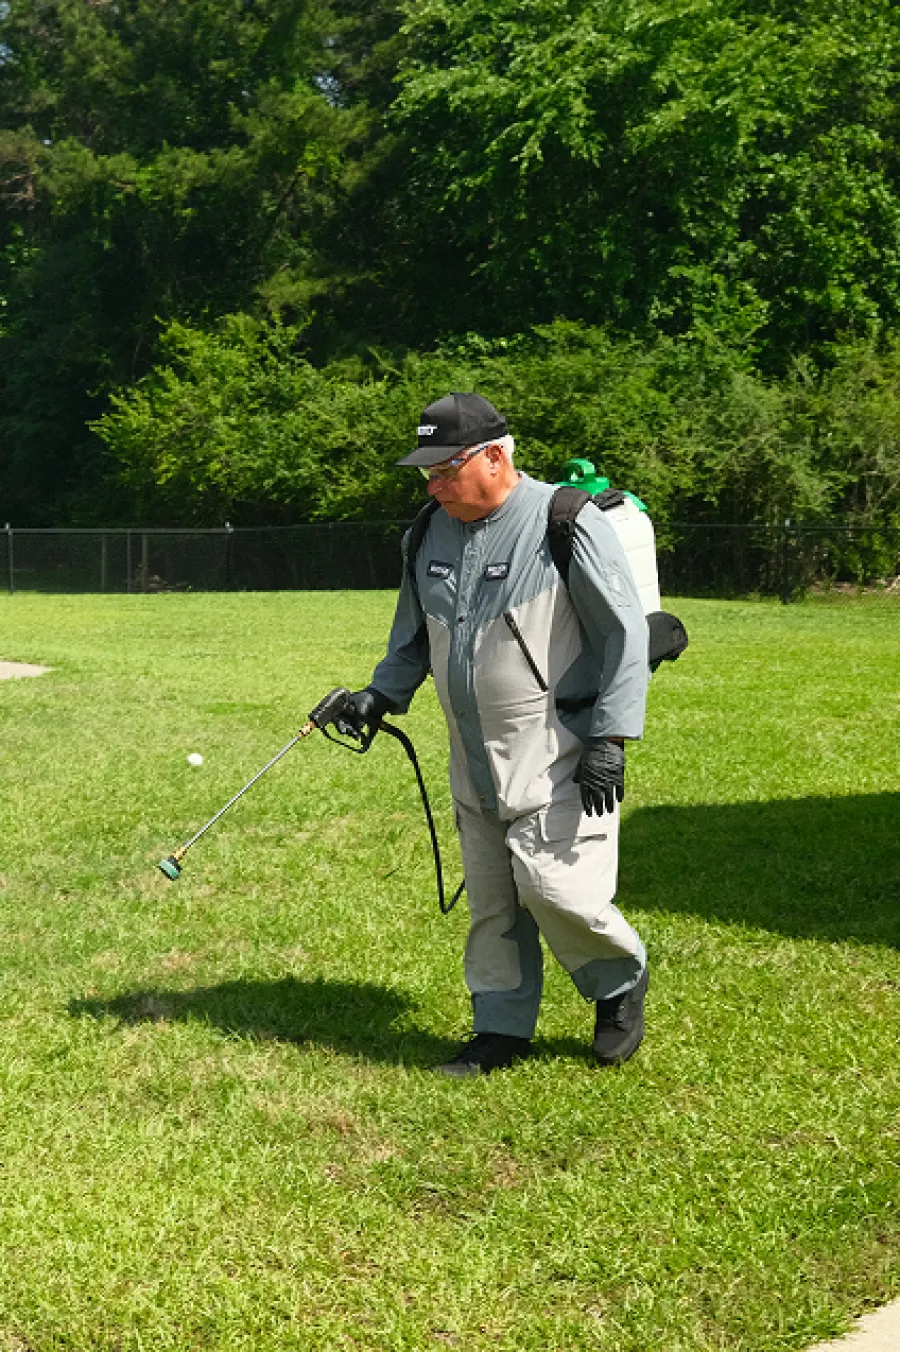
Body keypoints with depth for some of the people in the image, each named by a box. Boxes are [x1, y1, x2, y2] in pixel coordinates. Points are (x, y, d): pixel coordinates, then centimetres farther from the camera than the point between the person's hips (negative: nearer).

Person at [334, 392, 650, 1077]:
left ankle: (622, 979, 14)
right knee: (490, 900, 9)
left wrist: (610, 738, -17)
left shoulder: (568, 525, -13)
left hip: (558, 755, -7)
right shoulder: (435, 533, 9)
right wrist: (384, 693, 7)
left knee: (553, 885, -13)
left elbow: (624, 634, -12)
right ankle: (503, 1028, 21)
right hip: (474, 758, 7)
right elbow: (415, 634, 23)